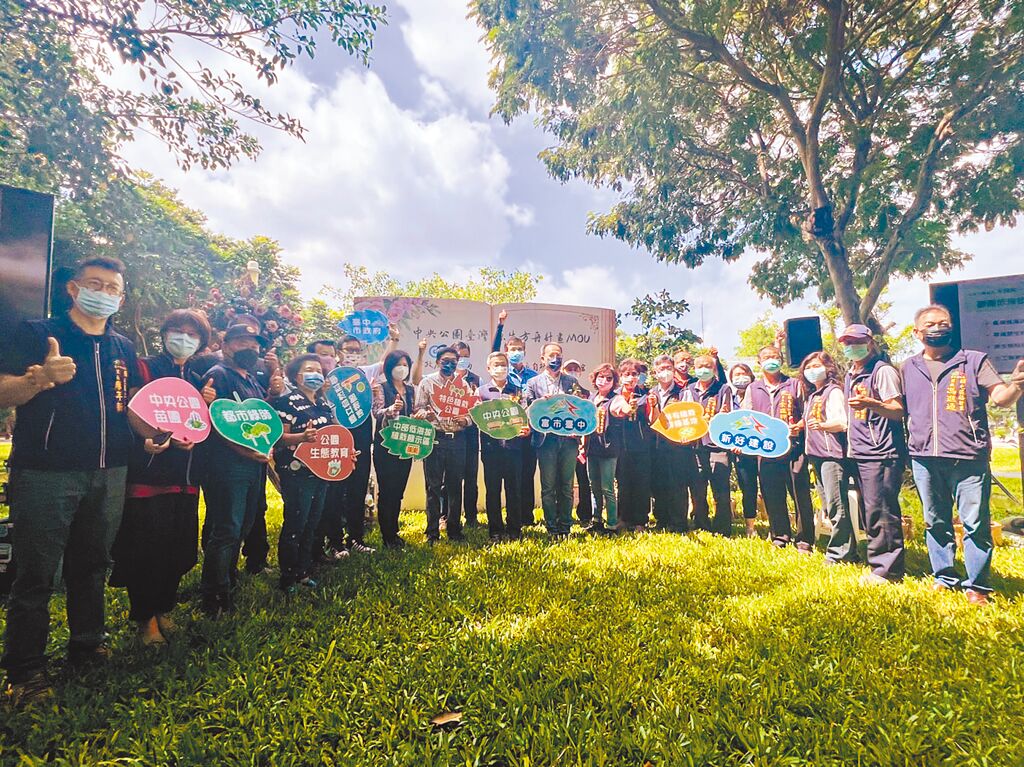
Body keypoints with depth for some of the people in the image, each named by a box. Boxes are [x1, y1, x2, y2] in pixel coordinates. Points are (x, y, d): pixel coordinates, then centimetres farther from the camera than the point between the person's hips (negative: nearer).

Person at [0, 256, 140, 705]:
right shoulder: (37, 334, -1)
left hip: (109, 475, 4)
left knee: (92, 566, 15)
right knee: (36, 574, 2)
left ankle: (88, 646, 29)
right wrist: (40, 378, -29)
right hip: (46, 474, -4)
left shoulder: (123, 348, 12)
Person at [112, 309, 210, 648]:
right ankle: (146, 617, 17)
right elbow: (134, 414, -8)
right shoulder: (146, 368, 1)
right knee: (146, 549, 0)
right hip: (149, 475, -5)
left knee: (178, 549, 10)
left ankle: (164, 609, 27)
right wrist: (155, 439, -22)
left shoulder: (199, 381, 16)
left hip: (185, 477, 5)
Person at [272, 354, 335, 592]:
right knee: (294, 525, -1)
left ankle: (304, 572, 27)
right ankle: (287, 578, 13)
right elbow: (279, 437, -15)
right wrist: (303, 436, -32)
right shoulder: (287, 401, -8)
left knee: (312, 525, 14)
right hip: (296, 473, -7)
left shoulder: (324, 403, 14)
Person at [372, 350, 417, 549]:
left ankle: (394, 531, 23)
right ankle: (387, 535, 7)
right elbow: (377, 413, -15)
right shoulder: (381, 388, -3)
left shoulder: (411, 389, 12)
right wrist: (392, 409, -34)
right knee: (386, 490, -3)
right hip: (385, 445, -5)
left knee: (399, 490, 11)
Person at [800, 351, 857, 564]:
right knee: (828, 506, 11)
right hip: (816, 455, 9)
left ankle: (839, 552, 0)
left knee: (836, 505, -7)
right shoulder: (811, 395, 20)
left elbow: (842, 422, -17)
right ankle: (845, 550, 19)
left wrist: (822, 425, -34)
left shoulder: (834, 391, -4)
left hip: (833, 454, -9)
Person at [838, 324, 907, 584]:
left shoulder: (883, 371, -7)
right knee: (870, 511, 11)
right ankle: (879, 562, 21)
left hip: (882, 452, -8)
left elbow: (898, 411, -14)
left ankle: (886, 569, 0)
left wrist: (871, 403, -32)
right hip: (859, 453, 8)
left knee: (879, 511, -8)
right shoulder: (850, 375, 17)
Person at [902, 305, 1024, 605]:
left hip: (968, 458, -2)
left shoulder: (975, 361, 5)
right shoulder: (908, 368, 12)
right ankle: (944, 577, 24)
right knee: (935, 522, 12)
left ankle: (976, 585, 13)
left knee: (975, 523, 0)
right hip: (924, 459, 3)